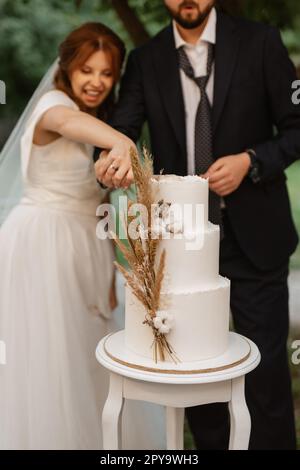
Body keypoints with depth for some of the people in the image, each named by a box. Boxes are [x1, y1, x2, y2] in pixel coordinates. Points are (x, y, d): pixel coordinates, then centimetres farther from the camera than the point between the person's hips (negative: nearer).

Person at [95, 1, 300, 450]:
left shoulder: (260, 42, -2)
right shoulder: (145, 59, 3)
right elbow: (123, 126, -9)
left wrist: (251, 161, -18)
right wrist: (112, 155, -32)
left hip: (252, 236, -2)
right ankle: (209, 444, 37)